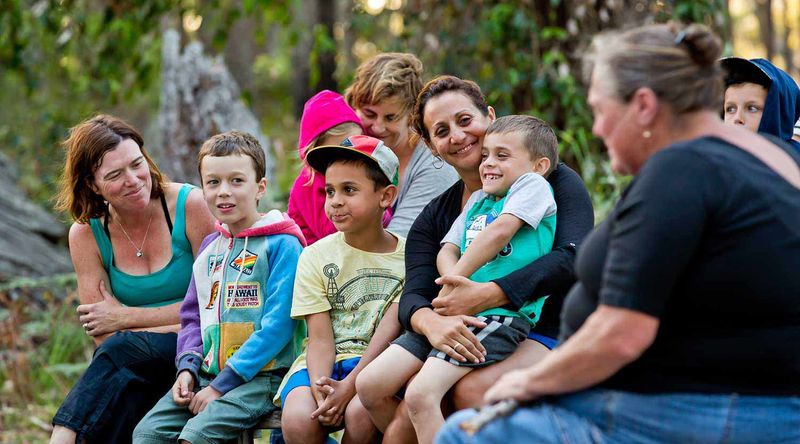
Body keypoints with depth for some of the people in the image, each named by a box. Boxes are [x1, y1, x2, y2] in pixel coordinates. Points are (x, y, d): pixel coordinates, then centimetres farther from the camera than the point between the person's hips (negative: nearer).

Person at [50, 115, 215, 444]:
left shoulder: (189, 206, -7)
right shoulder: (85, 233, 1)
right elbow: (102, 333, -3)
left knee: (122, 350, -32)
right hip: (126, 366, 2)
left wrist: (125, 317, -6)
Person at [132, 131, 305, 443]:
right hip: (209, 372, 7)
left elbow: (278, 325, -15)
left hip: (261, 376, -7)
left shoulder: (281, 245, -8)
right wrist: (187, 368, -1)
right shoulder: (209, 247, 15)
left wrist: (221, 386, -16)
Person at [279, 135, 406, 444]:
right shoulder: (315, 256, 6)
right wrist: (320, 389, -23)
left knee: (360, 413, -34)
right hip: (325, 364, 1)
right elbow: (320, 338, -3)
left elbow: (389, 332, -8)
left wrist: (348, 386, -22)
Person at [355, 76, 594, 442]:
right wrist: (431, 322, -28)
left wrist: (486, 295, -29)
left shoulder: (555, 182, 0)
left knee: (471, 390, -35)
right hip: (469, 337, 5)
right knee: (373, 385, -18)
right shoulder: (434, 217, 13)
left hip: (547, 330, -5)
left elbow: (574, 257, -17)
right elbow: (413, 295, 0)